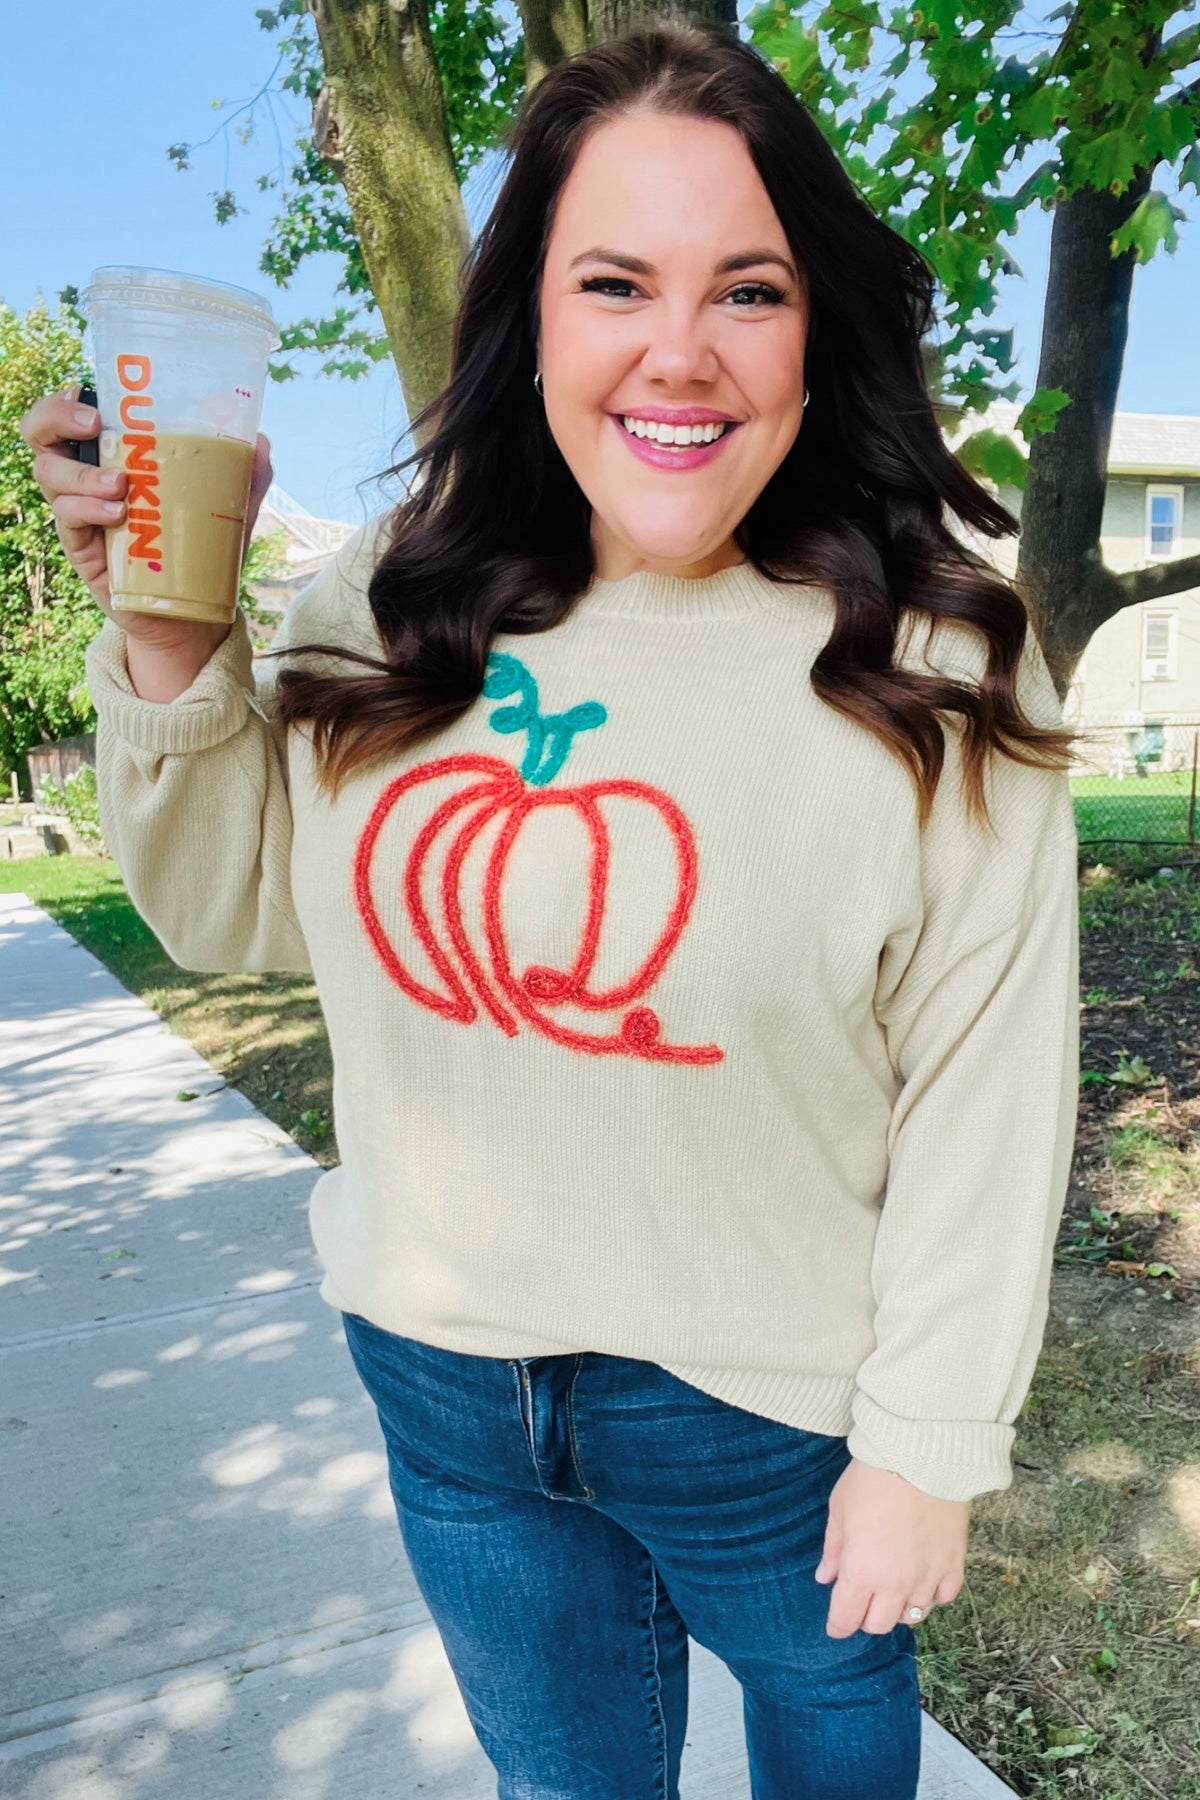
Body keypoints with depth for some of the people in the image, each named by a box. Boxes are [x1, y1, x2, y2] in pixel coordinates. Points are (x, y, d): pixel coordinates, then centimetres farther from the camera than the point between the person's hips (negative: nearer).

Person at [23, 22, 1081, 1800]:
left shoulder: (930, 662, -17)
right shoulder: (397, 609, -7)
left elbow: (986, 1087, -14)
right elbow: (240, 909, 3)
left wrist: (930, 1439, -8)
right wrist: (165, 640, -11)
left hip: (766, 1401, -2)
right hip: (441, 1380, 3)